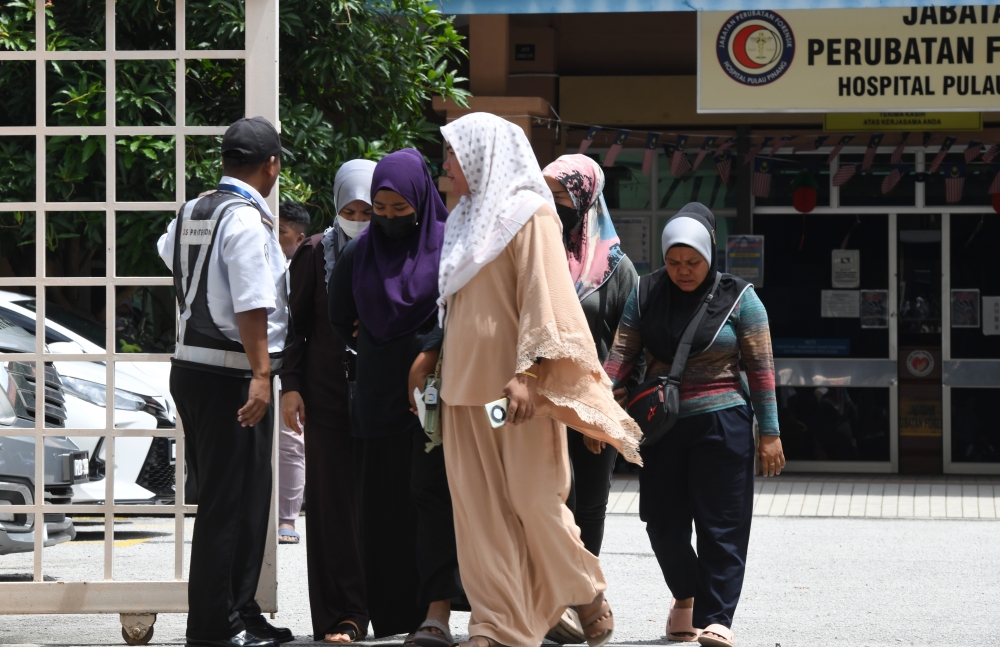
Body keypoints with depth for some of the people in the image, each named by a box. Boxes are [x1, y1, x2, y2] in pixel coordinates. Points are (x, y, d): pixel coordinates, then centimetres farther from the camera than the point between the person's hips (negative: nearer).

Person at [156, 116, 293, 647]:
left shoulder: (190, 213, 12)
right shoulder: (247, 219, -15)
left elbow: (166, 251, 35)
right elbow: (251, 305, -23)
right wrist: (261, 373, -24)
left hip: (189, 365, 9)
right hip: (230, 373, -9)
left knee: (244, 497, 16)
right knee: (230, 501, -5)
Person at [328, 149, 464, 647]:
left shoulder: (448, 244, -3)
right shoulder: (359, 253, 9)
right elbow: (339, 319, 20)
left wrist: (429, 354, -20)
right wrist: (372, 346, 14)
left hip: (433, 386, -5)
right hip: (378, 393, 5)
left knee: (431, 492, -14)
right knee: (385, 502, 4)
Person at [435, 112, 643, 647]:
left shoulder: (528, 215, -6)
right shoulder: (467, 221, 18)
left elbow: (543, 296, -14)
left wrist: (528, 372, -21)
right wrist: (433, 358, 16)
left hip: (514, 386, -7)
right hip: (466, 384, 8)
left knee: (532, 498, -8)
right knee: (477, 503, 0)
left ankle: (587, 598, 11)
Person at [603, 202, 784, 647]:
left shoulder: (737, 298, -2)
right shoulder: (647, 294, 6)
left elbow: (761, 368, -2)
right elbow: (622, 352, 1)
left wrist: (769, 433, -5)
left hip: (721, 422, -3)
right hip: (661, 424, 3)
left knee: (720, 526, -4)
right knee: (663, 521, 7)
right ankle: (686, 593, 32)